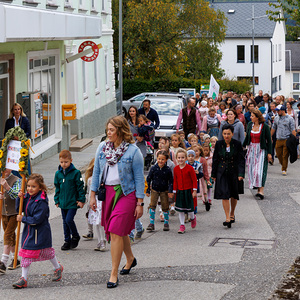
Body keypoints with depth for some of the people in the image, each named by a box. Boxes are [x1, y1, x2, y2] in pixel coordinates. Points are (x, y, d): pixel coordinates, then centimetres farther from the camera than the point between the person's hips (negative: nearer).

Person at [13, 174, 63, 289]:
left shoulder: (41, 201, -23)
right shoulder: (27, 196, 1)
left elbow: (37, 219, -24)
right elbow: (19, 209, 8)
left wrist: (23, 219, -18)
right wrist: (20, 198, -8)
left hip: (40, 231, -7)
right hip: (28, 229, 7)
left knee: (47, 251, 11)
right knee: (26, 253, 4)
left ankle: (58, 268, 37)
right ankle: (23, 278, 7)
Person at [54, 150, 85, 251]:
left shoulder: (75, 173, -9)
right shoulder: (58, 174, 4)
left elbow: (80, 187, -5)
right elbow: (57, 188, 14)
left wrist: (81, 200, -7)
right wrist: (57, 200, 12)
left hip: (73, 202, -5)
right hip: (63, 203, 5)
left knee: (69, 220, -15)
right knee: (65, 222, 11)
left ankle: (75, 236, 9)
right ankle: (67, 241, 21)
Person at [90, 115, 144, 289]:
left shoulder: (133, 151, -9)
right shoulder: (102, 148, 5)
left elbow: (139, 178, -6)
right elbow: (96, 172, 12)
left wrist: (140, 203, -8)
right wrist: (93, 195, 8)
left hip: (126, 193, -5)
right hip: (108, 192, 5)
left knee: (116, 231, -11)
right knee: (120, 230, 15)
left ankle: (114, 274, -4)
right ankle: (130, 259, 41)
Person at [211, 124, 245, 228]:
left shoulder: (237, 144, -7)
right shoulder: (219, 144, -2)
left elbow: (241, 160, -7)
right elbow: (215, 160, 6)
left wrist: (241, 174, -17)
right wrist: (213, 174, 7)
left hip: (234, 172, 0)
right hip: (222, 172, 0)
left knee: (234, 195, 13)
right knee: (224, 195, -11)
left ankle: (232, 214, 36)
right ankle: (228, 218, -12)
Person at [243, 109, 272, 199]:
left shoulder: (265, 127, -9)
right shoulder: (250, 125, 5)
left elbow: (269, 140, -6)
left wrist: (269, 153, -9)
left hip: (261, 150, -5)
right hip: (251, 149, 5)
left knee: (260, 169, -13)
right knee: (252, 169, 4)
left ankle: (261, 191, -16)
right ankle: (258, 189, 12)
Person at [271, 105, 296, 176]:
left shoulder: (290, 119, -2)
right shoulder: (276, 118, 12)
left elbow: (293, 130, -5)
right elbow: (273, 128, 21)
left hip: (287, 140, -4)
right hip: (278, 140, 4)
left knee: (285, 156, -4)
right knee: (279, 154, 6)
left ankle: (284, 170, 3)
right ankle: (283, 165, 28)